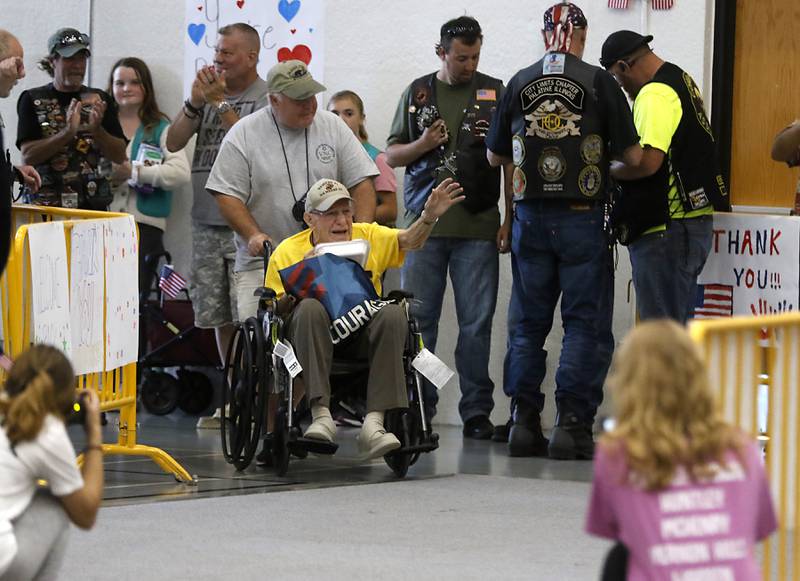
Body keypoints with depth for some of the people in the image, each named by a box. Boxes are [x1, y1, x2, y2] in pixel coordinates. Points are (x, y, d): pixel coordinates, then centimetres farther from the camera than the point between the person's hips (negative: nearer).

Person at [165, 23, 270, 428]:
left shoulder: (267, 99, -3)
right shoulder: (210, 91, 14)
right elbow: (173, 143, 9)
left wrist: (220, 103, -14)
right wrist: (195, 102, -6)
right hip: (207, 222, 6)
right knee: (220, 318, 9)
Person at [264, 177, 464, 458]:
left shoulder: (367, 236, 9)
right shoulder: (287, 252, 4)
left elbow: (408, 240, -7)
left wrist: (429, 216, -27)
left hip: (363, 334, 2)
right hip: (315, 331, -1)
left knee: (393, 313, -29)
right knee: (310, 308, -34)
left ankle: (374, 422, -35)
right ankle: (321, 414, -38)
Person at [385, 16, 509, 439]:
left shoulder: (495, 93, 6)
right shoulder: (417, 93, 11)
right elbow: (392, 156, 14)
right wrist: (423, 145, -6)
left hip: (478, 227, -2)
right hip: (424, 225, 2)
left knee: (476, 324, -1)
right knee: (417, 320, 2)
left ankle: (477, 411, 4)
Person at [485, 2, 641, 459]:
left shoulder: (520, 84, 4)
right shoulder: (599, 82, -5)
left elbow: (495, 156, 13)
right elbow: (633, 155, -4)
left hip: (530, 216, 3)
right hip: (582, 216, -3)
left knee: (528, 323, 11)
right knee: (586, 324, 2)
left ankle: (525, 422, 9)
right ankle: (573, 424, -5)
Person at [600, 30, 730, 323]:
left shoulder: (655, 94, -16)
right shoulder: (683, 81, 17)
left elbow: (648, 161, -25)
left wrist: (608, 171, -9)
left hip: (665, 230, -10)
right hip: (694, 223, 10)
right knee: (679, 327, 15)